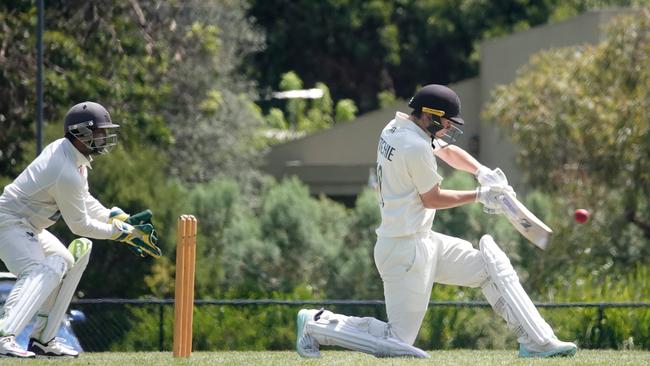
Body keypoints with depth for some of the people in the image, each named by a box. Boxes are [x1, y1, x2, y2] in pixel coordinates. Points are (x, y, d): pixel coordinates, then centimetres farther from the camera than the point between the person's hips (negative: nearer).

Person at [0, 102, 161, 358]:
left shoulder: (64, 149, 3)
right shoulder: (67, 173, -27)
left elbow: (84, 201, 12)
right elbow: (79, 224, -18)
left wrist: (122, 220, 1)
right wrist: (122, 232, -9)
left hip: (28, 227, 11)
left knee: (66, 263, 17)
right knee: (42, 271, -29)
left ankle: (43, 339, 15)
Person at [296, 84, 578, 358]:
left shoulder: (395, 128, 8)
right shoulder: (416, 147, -21)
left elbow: (447, 150, 20)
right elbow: (432, 199, -12)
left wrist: (481, 171, 3)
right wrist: (479, 196, 0)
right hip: (406, 251, -11)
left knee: (490, 262, 9)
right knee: (399, 341, -8)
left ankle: (537, 342, 6)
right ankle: (317, 324, 4)